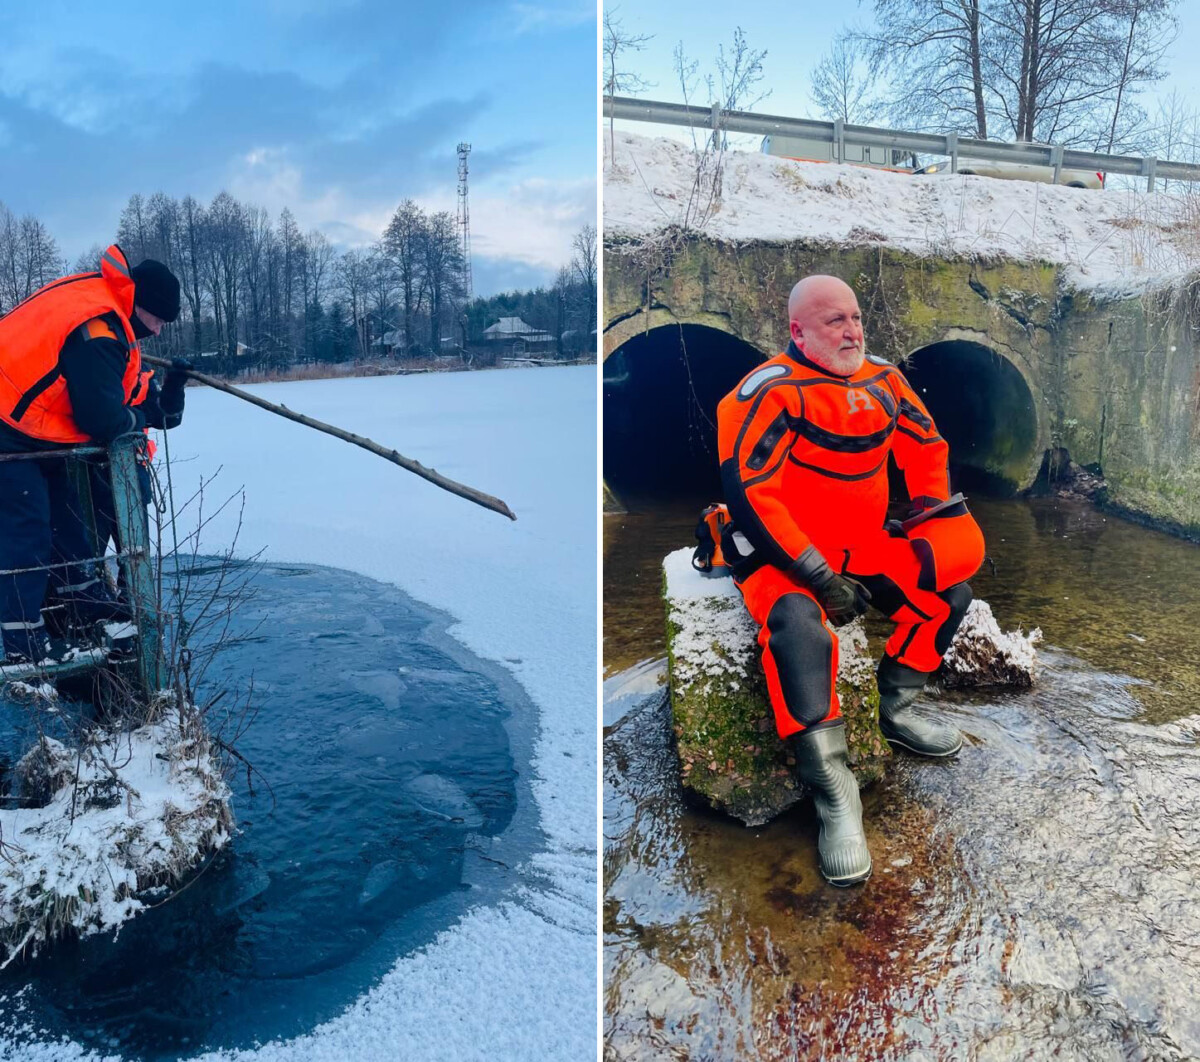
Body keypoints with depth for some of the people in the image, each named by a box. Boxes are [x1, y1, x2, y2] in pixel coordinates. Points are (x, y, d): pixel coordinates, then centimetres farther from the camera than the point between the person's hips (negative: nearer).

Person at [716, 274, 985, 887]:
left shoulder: (882, 381, 5)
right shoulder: (773, 391, -17)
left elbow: (927, 447, 19)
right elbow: (747, 492, -24)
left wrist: (935, 518, 6)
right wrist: (819, 576, -24)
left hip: (863, 547, 8)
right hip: (784, 556, -7)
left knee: (951, 588, -5)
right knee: (799, 627, -35)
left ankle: (896, 713, 9)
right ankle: (834, 795, -29)